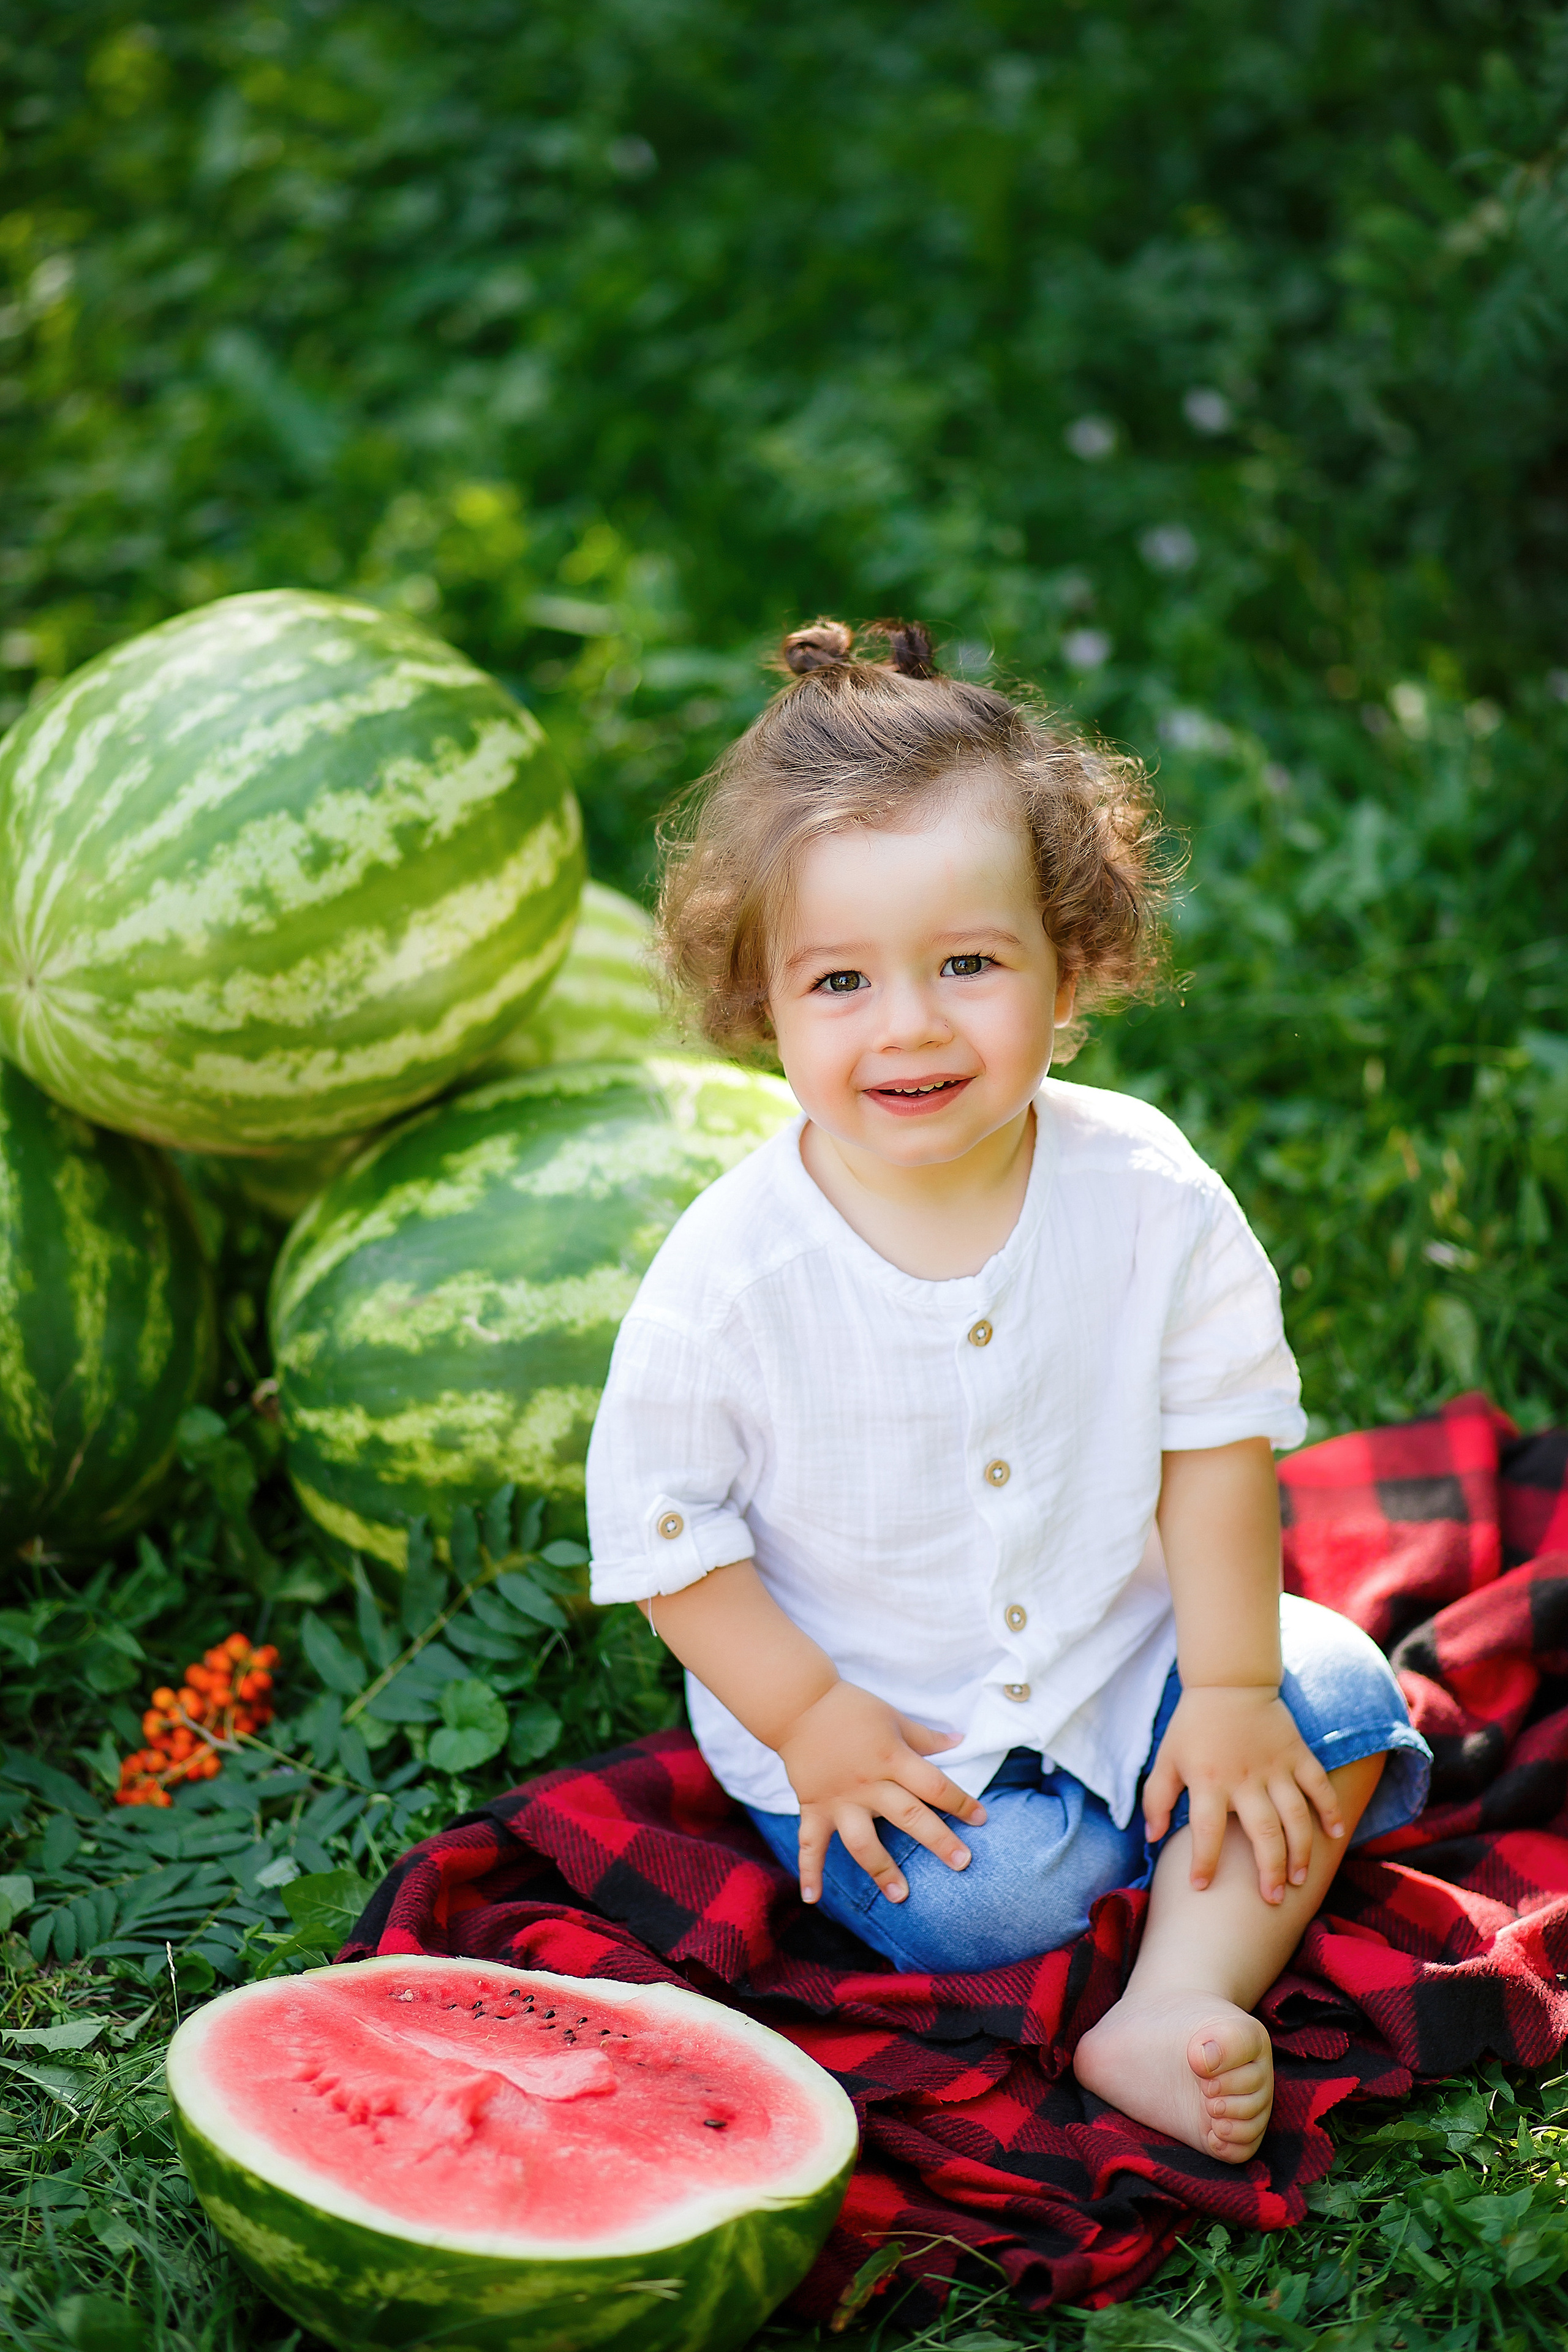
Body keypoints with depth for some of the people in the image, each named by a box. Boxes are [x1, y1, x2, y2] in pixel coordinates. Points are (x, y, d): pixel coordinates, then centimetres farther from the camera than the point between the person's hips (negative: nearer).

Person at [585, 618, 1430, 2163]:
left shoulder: (1147, 1194, -16)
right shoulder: (733, 1272, -23)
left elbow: (1217, 1442, -7)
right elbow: (662, 1529, -12)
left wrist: (1230, 1688, -10)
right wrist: (809, 1721, -15)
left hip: (1121, 1655, 3)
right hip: (871, 1714, -3)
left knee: (1336, 1695, -11)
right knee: (980, 1898, -22)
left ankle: (1170, 2013, -11)